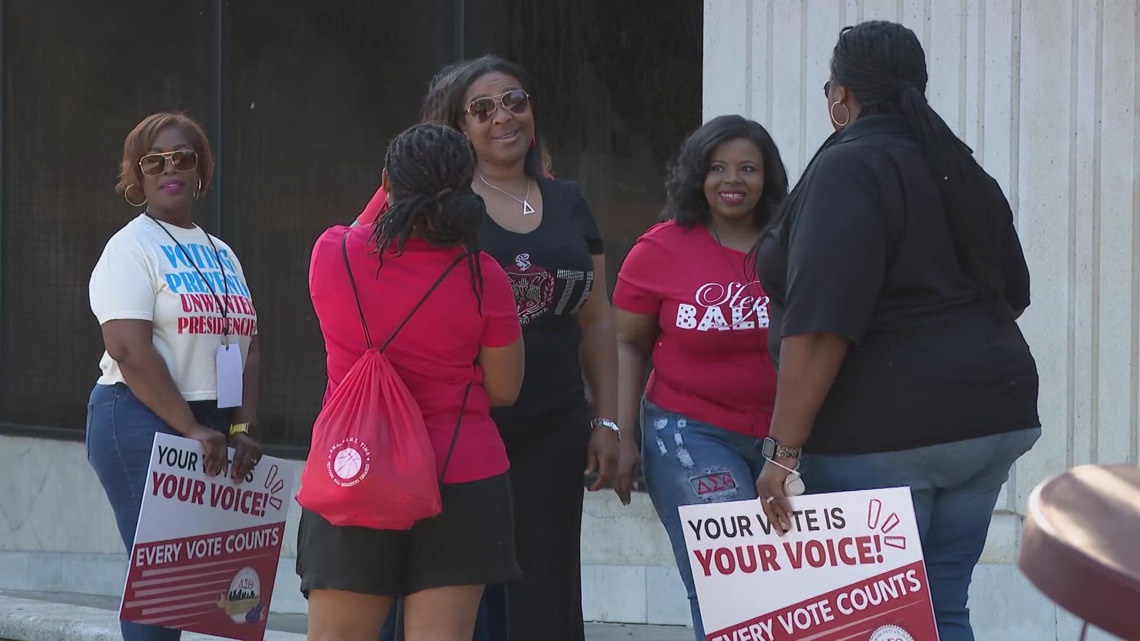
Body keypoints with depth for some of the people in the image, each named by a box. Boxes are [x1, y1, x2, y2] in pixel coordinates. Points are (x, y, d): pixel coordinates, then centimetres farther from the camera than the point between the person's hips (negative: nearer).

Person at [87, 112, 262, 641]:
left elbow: (247, 347, 15)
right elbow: (130, 349, -15)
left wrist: (242, 429, 0)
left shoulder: (221, 255, 18)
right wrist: (191, 429, -19)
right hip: (143, 424, -7)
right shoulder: (132, 249, -4)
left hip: (212, 428, 7)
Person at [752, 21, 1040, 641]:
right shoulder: (961, 171, 14)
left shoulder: (848, 169, -12)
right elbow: (1011, 293, 26)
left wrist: (783, 450, -20)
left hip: (884, 430, -8)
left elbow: (820, 323, -20)